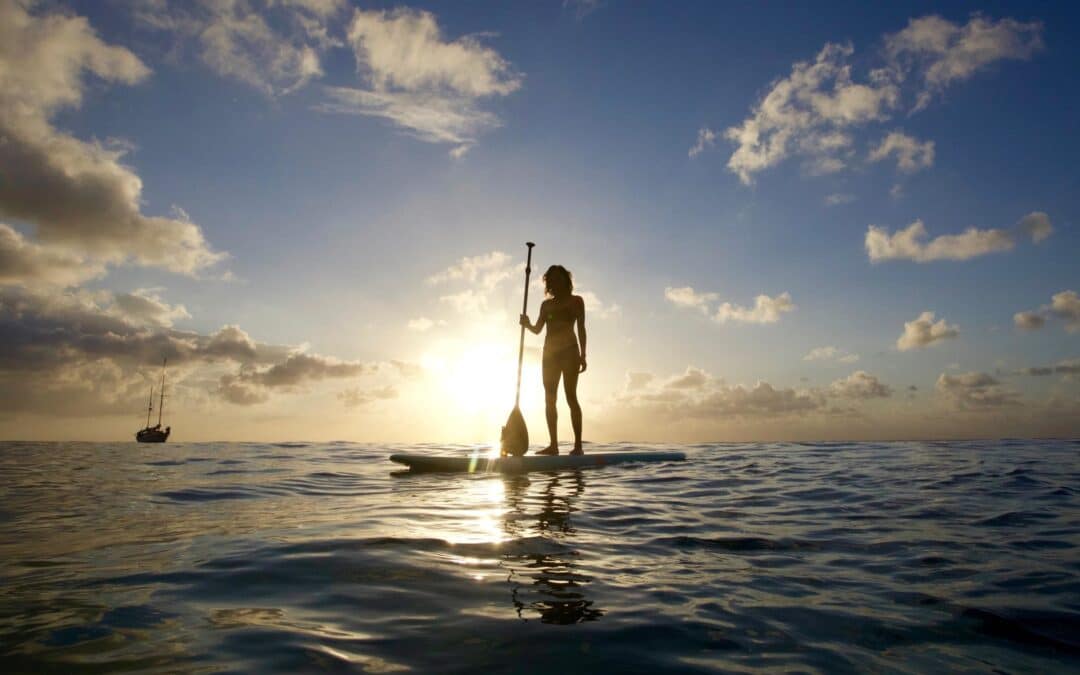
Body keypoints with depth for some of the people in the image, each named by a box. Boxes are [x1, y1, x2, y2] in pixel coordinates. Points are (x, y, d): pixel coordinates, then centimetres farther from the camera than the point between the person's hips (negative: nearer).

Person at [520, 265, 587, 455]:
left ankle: (578, 445, -10)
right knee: (549, 399, 1)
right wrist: (527, 324, -10)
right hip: (549, 353, 5)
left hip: (569, 351, -5)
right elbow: (538, 329, 12)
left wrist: (582, 355, -8)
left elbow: (581, 329, 1)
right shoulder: (546, 304, 18)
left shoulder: (576, 301, 7)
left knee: (571, 396, -11)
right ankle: (554, 445, 4)